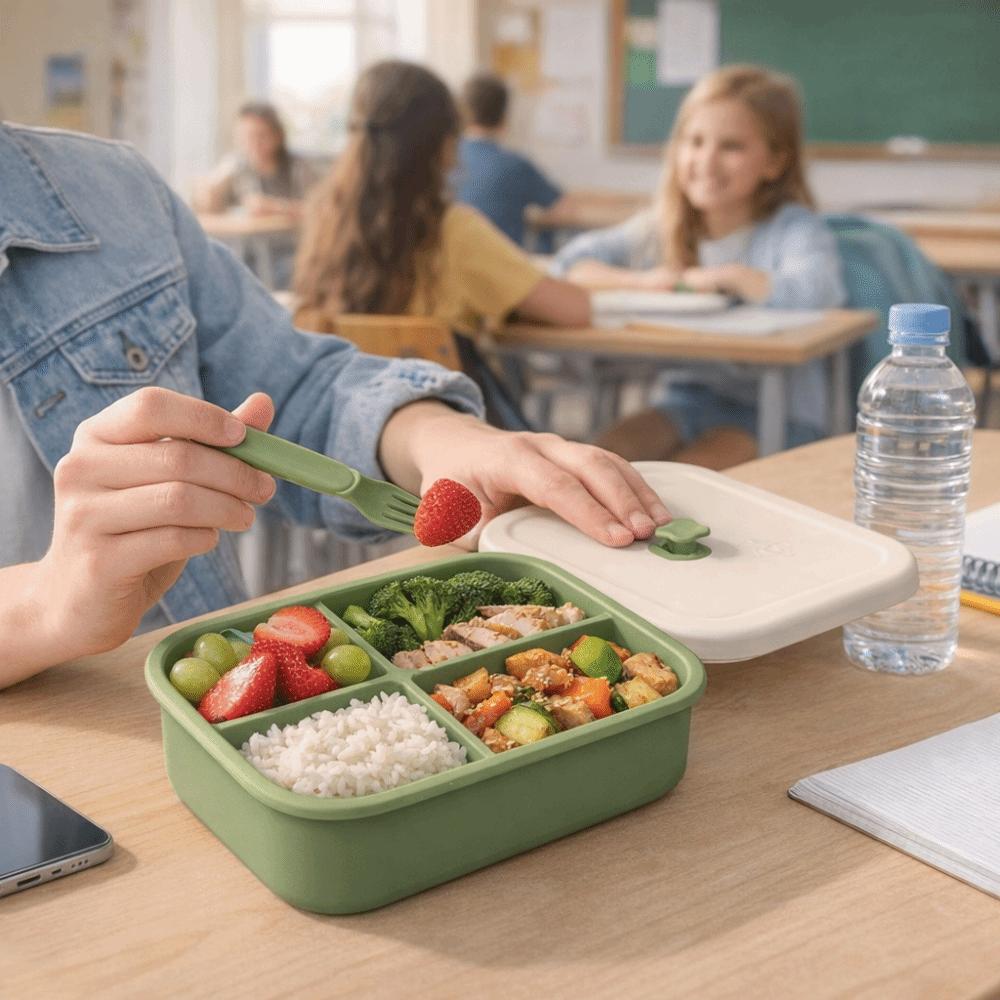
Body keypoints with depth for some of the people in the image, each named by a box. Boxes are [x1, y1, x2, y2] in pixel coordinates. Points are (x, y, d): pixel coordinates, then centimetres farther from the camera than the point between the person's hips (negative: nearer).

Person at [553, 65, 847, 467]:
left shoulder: (793, 229, -11)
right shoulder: (664, 227, 4)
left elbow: (819, 290, -33)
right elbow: (573, 260, 4)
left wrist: (720, 276, -20)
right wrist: (642, 280, -14)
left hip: (776, 410, -4)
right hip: (688, 395, 5)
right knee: (607, 452, -20)